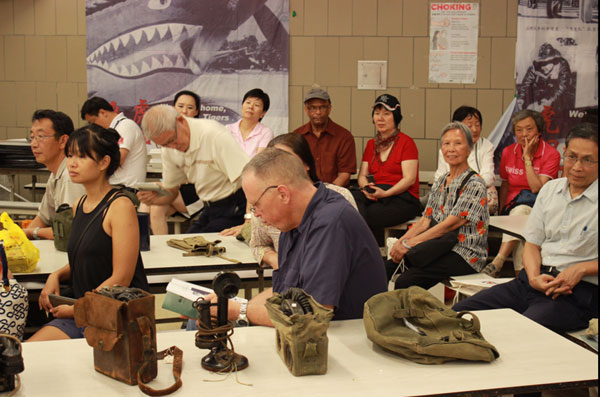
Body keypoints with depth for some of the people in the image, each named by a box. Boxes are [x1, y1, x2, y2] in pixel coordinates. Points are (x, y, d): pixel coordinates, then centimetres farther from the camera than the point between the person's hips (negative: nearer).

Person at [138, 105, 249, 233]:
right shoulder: (168, 150, 1)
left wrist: (249, 224, -33)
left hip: (233, 208, -7)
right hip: (210, 209, 7)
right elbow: (170, 191, 13)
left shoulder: (213, 134, -23)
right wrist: (154, 198, -11)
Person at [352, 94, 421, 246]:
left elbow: (409, 179, -8)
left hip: (402, 198, -5)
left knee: (365, 215, -32)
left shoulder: (406, 142, 1)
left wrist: (385, 193, -21)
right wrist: (366, 187, -9)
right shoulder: (371, 144, 21)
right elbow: (362, 175, 15)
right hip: (375, 195, 6)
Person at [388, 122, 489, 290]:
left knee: (405, 281, -28)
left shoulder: (474, 184, -9)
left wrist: (409, 244, -19)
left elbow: (449, 224, -16)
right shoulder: (440, 182, 15)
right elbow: (425, 221, 11)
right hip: (440, 248, 7)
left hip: (465, 256, -7)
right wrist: (401, 241, -7)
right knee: (387, 268, -14)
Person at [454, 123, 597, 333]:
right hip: (538, 279, 6)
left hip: (579, 292, -6)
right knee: (459, 314, -8)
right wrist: (534, 277, -4)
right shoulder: (550, 189, 15)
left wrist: (581, 269, -15)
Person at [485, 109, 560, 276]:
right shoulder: (508, 152, 9)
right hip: (512, 208, 3)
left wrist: (527, 158, -13)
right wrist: (501, 212, 3)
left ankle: (498, 261, -46)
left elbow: (538, 189, -15)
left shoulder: (551, 154, -4)